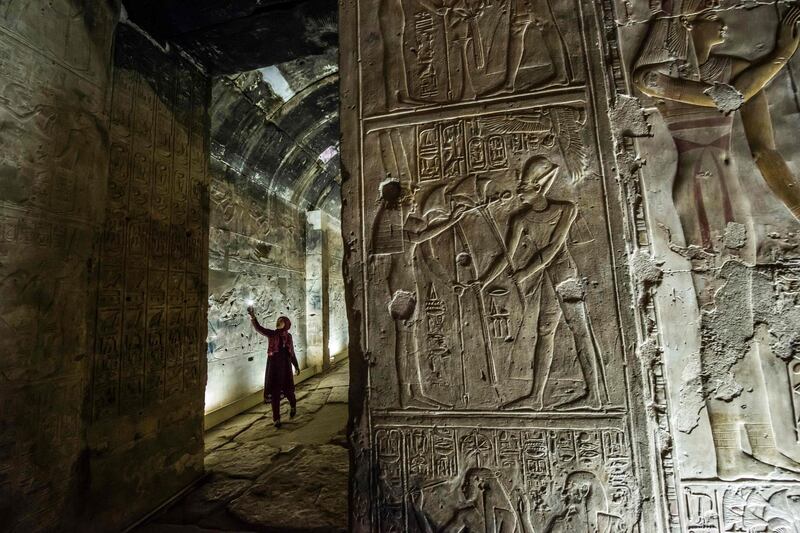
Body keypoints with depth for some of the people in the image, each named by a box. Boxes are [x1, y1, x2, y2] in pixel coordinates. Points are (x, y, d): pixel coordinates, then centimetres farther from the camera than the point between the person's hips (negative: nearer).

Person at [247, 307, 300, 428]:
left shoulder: (288, 336, 3)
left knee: (288, 389, 11)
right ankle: (276, 418, 15)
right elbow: (259, 328, -19)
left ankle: (293, 406, 42)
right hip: (274, 366, -1)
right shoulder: (272, 334, -3)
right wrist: (253, 317, -35)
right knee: (274, 392, 2)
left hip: (285, 367, 2)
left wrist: (296, 366, 16)